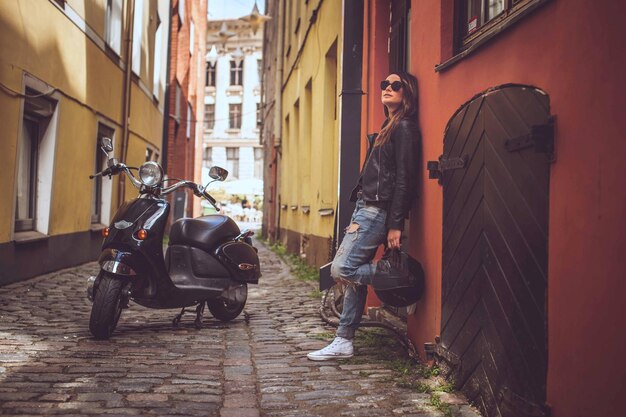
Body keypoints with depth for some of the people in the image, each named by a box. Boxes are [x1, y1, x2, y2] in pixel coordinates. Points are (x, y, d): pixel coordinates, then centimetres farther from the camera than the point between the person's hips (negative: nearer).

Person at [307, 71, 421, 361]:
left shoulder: (404, 127, -7)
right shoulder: (387, 128, 22)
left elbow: (404, 179, -15)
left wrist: (395, 225, -20)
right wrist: (357, 215, 16)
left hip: (377, 212, -10)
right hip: (366, 209, 10)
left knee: (342, 269, -15)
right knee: (353, 275, 8)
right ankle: (343, 342, 12)